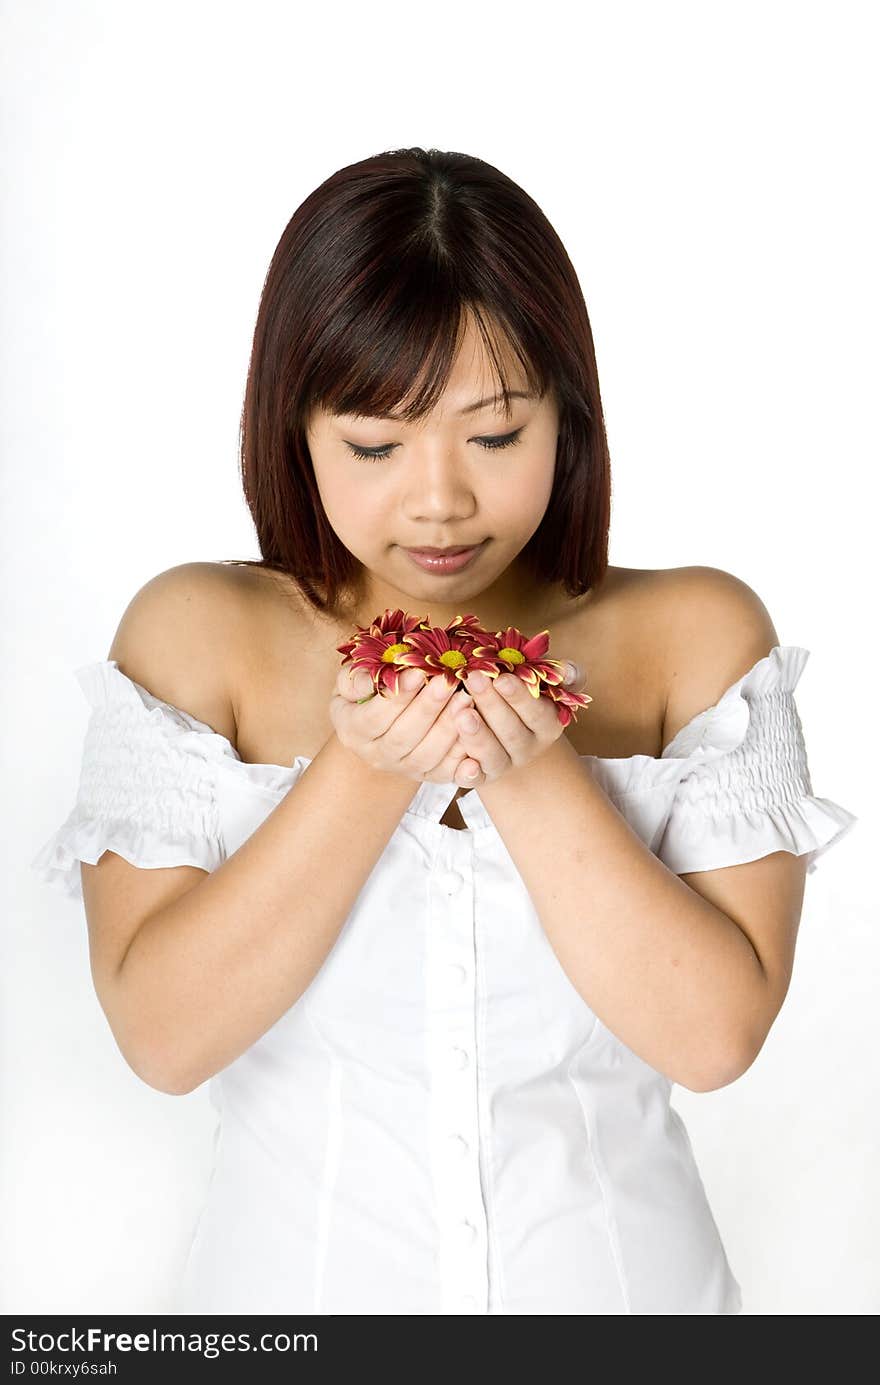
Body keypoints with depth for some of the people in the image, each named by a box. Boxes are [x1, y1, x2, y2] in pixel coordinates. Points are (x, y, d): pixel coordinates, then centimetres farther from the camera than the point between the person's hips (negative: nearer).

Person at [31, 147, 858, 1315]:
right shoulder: (197, 635, -10)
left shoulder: (693, 635, -9)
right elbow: (161, 1035, -16)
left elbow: (716, 1032, -15)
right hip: (297, 1273, 0)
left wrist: (534, 772, -26)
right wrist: (364, 771, -25)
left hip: (617, 1270, 1)